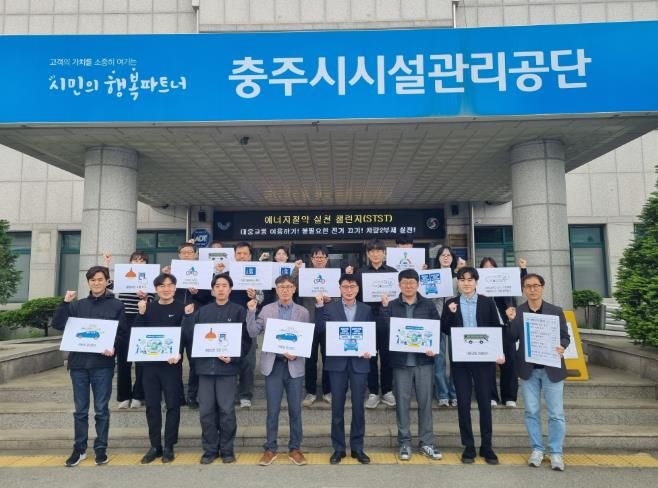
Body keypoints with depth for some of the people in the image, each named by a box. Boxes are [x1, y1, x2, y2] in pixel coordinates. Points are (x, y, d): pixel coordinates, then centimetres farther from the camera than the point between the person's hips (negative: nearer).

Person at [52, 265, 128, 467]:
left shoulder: (116, 305, 2)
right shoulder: (78, 305, 11)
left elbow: (123, 333, 1)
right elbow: (57, 324, 1)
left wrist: (113, 346, -17)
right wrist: (65, 302, -9)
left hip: (103, 364, -3)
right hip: (79, 363, 3)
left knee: (101, 409, 5)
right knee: (80, 410, 10)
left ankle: (101, 448, 17)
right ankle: (79, 448, 22)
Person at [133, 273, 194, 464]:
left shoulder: (181, 308, -1)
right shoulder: (149, 307, 8)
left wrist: (179, 353, -22)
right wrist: (141, 313, -11)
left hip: (171, 363, -3)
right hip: (149, 363, 3)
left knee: (172, 405, 3)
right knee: (152, 405, 8)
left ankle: (169, 447, 13)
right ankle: (155, 446, 19)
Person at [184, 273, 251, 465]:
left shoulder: (239, 311, 1)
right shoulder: (202, 311, 11)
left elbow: (246, 339, -4)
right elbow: (190, 335, 8)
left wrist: (234, 357, -15)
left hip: (227, 367, -3)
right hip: (205, 366, 3)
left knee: (226, 410, 1)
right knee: (206, 410, 6)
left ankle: (227, 449, 17)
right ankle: (210, 449, 20)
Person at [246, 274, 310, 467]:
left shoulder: (303, 312, 3)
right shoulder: (266, 310, 4)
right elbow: (253, 333, -2)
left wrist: (296, 354, -12)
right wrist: (251, 312, -12)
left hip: (295, 365, 0)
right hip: (273, 364, 0)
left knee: (295, 409, 8)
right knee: (272, 410, 6)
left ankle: (295, 448, 22)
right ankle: (270, 448, 20)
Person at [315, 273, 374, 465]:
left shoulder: (366, 310, 8)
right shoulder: (329, 308, 3)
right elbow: (321, 330, -10)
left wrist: (370, 351, -9)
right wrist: (319, 306, -16)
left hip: (359, 362, 1)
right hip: (337, 363, -1)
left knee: (358, 406, 6)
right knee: (337, 406, 6)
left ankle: (357, 447, 20)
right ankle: (338, 448, 18)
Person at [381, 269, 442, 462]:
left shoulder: (428, 305, 5)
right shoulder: (392, 306, 3)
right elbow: (385, 329, -9)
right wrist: (384, 307, -17)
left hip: (424, 360, 1)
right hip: (401, 360, 0)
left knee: (425, 401, 6)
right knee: (402, 402, 6)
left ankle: (427, 443, 19)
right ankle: (404, 443, 18)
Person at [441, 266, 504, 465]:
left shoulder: (487, 303, 3)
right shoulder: (451, 304, 5)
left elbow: (497, 329, 3)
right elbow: (444, 330, 2)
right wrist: (450, 314, -14)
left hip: (484, 358, -1)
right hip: (460, 359, 1)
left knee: (485, 402, 6)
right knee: (463, 403, 5)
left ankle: (487, 447, 19)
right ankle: (468, 447, 17)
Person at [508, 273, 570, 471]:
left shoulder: (556, 311, 0)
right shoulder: (516, 312, -1)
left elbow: (565, 336, 2)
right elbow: (511, 339, -5)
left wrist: (562, 347, -19)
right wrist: (511, 321, -21)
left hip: (552, 368, 0)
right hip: (528, 369, 0)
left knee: (556, 413, 6)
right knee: (532, 412, 9)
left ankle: (556, 452, 18)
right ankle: (537, 449, 22)